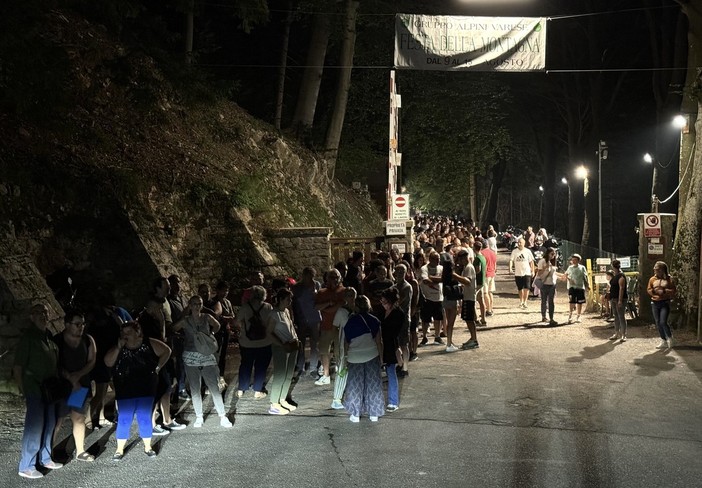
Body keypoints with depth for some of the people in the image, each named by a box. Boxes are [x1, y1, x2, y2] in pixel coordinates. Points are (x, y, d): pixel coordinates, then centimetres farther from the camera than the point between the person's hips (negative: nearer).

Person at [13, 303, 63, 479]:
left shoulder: (49, 337, 10)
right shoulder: (28, 336, -10)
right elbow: (17, 365, -11)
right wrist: (23, 390, -14)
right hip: (34, 387, -7)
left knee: (49, 423, 13)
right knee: (35, 425, -7)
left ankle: (44, 458, 27)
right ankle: (26, 466, 1)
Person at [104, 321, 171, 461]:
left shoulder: (149, 344, -3)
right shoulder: (119, 348, 0)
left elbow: (166, 351, 7)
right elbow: (108, 363, -13)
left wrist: (158, 367, 0)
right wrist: (118, 348, -20)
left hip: (146, 390, 0)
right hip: (125, 392, 0)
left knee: (145, 418, 7)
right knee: (124, 419, 0)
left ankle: (147, 446, 19)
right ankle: (120, 449, 8)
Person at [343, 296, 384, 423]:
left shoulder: (351, 321, -5)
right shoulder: (374, 321, -3)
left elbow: (347, 342, -2)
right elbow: (378, 342, -2)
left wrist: (346, 357, 10)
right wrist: (381, 356, 9)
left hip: (355, 357, -1)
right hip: (372, 356, 1)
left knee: (355, 385, 10)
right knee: (373, 384, 11)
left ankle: (355, 414, 14)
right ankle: (374, 414, 16)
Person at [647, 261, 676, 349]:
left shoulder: (669, 279, -3)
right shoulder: (652, 279, 7)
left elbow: (673, 291, -6)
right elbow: (648, 290, 6)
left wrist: (664, 291, -18)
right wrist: (655, 291, -12)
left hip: (665, 303, -5)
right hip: (655, 303, 5)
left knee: (663, 322, -15)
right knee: (658, 323, 6)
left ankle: (669, 337, 11)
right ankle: (664, 342, 17)